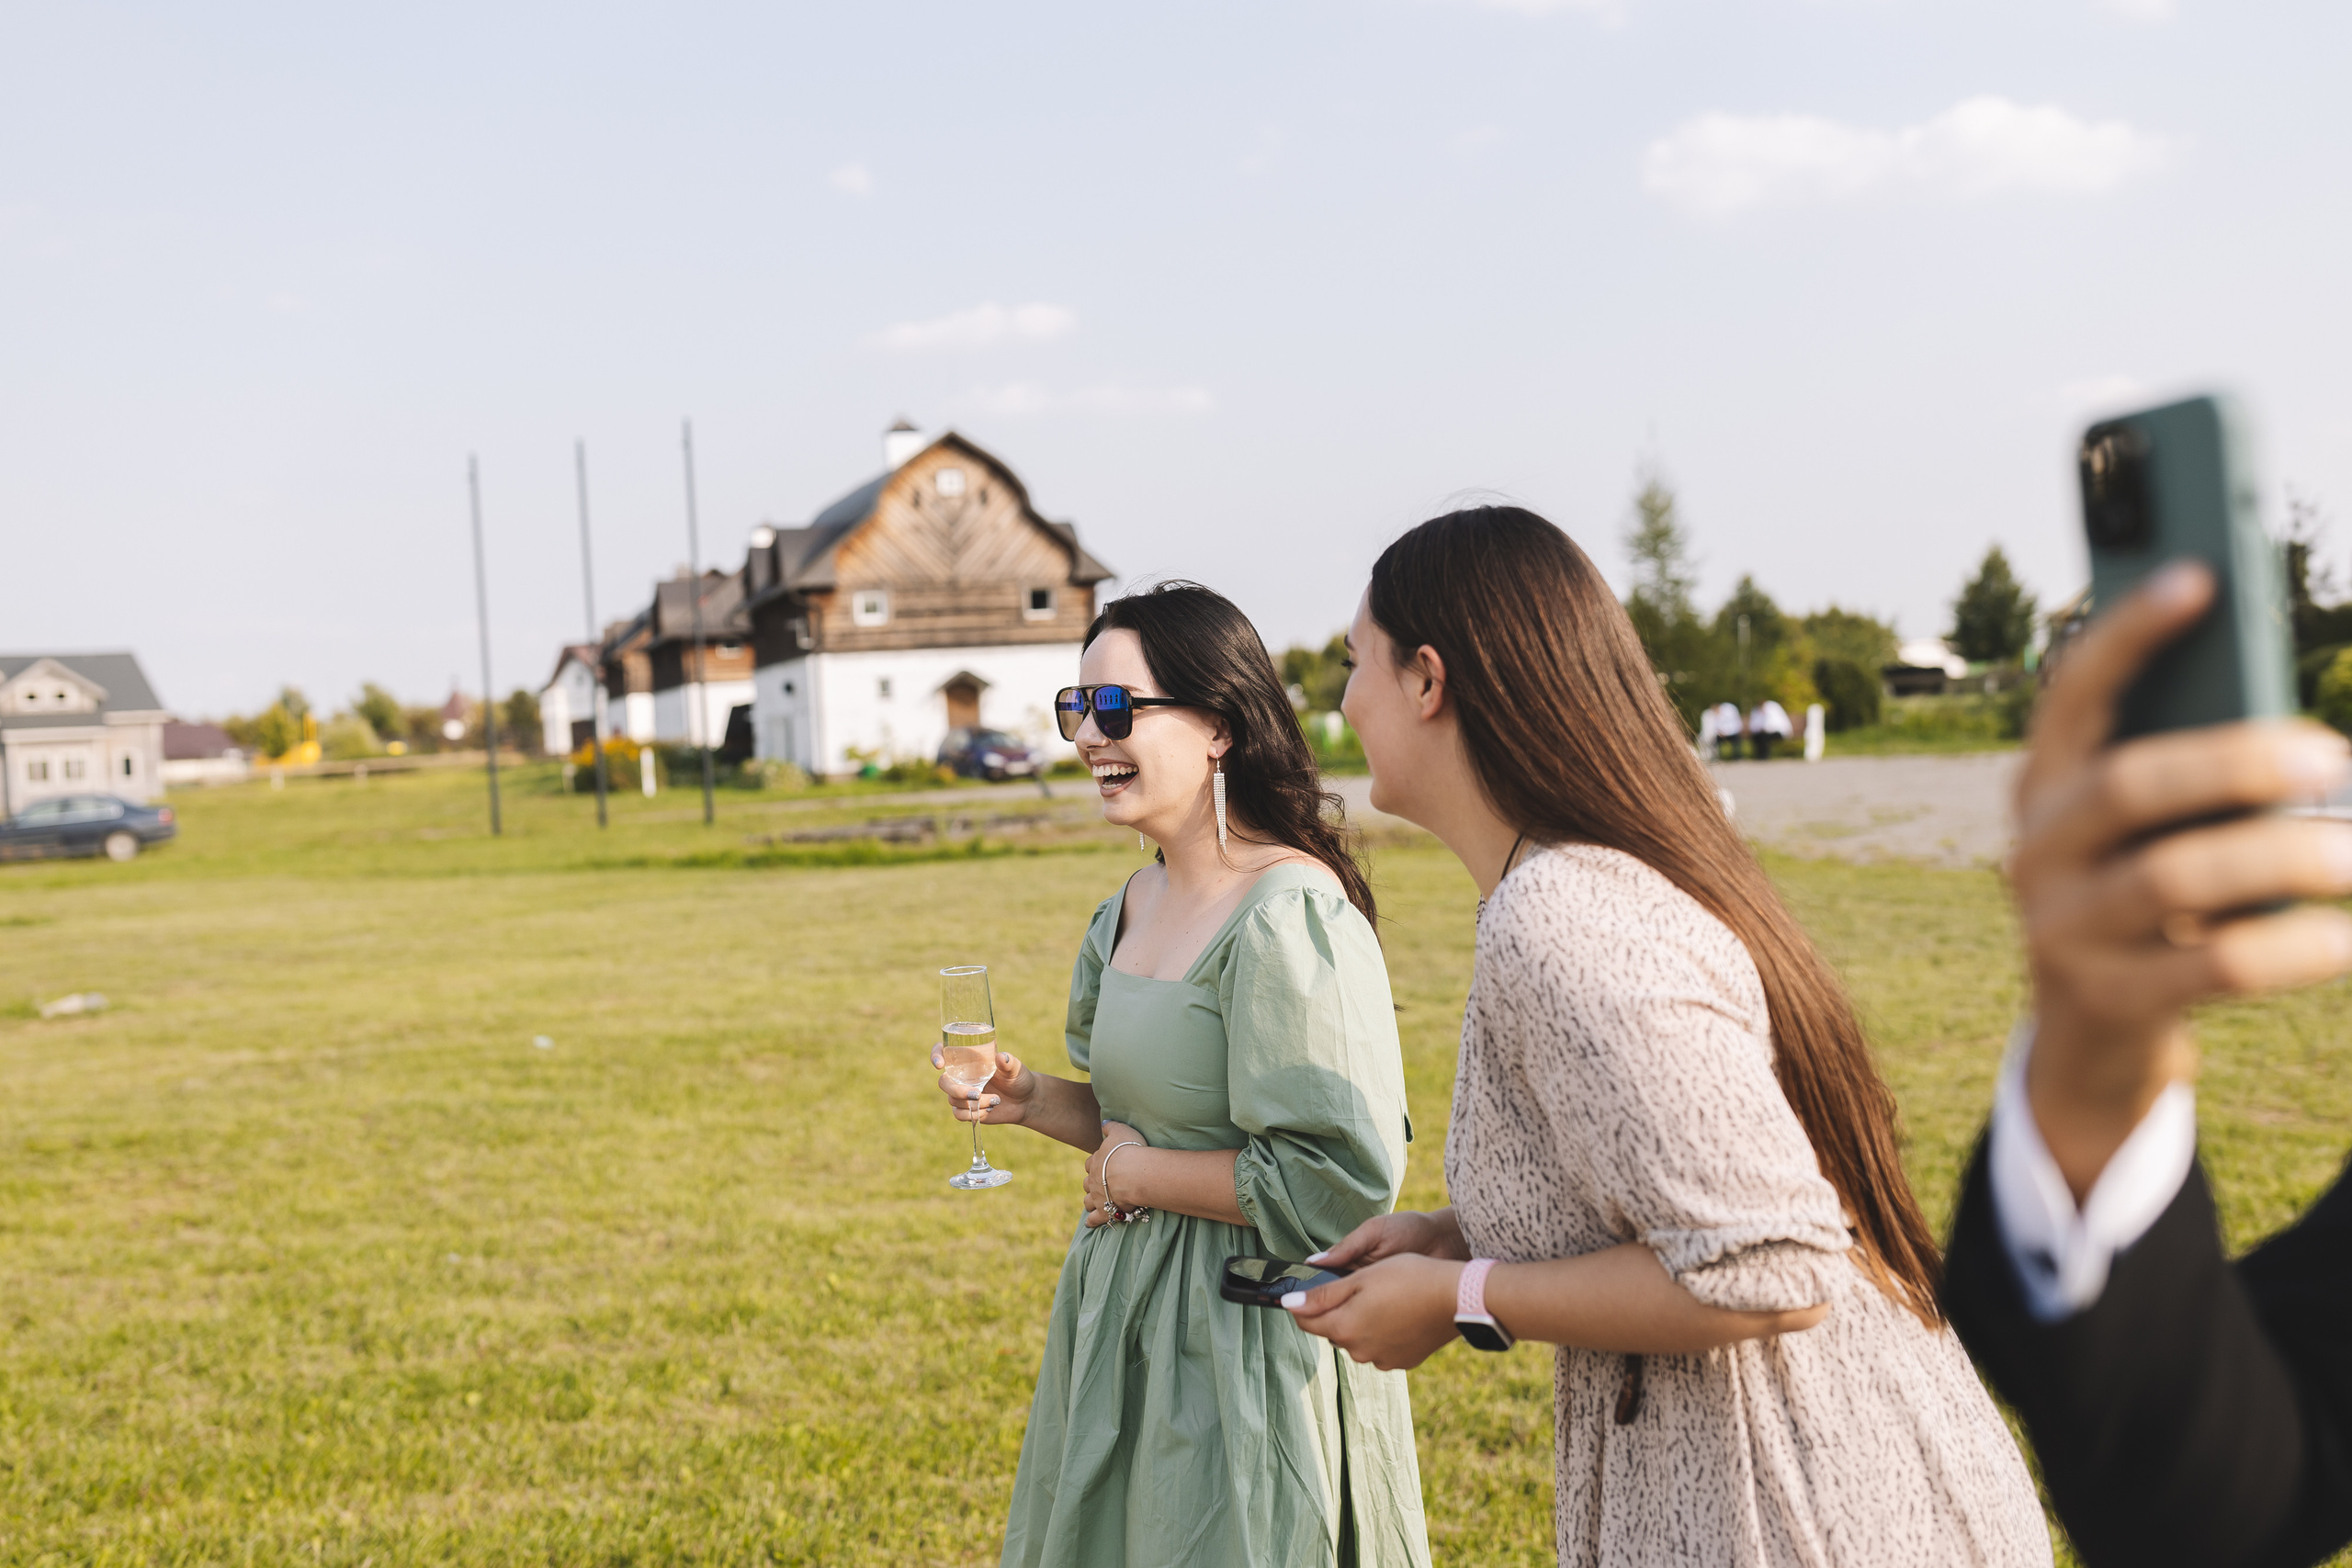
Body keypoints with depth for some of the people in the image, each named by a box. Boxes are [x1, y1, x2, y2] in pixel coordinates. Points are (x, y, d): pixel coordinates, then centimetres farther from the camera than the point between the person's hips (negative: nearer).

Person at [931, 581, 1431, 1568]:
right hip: (1129, 1324, 9)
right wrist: (1034, 1101, 2)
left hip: (1250, 1333, -9)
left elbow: (1339, 1183, -25)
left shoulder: (1287, 916, -22)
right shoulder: (1139, 902, 7)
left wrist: (1133, 1173, -15)